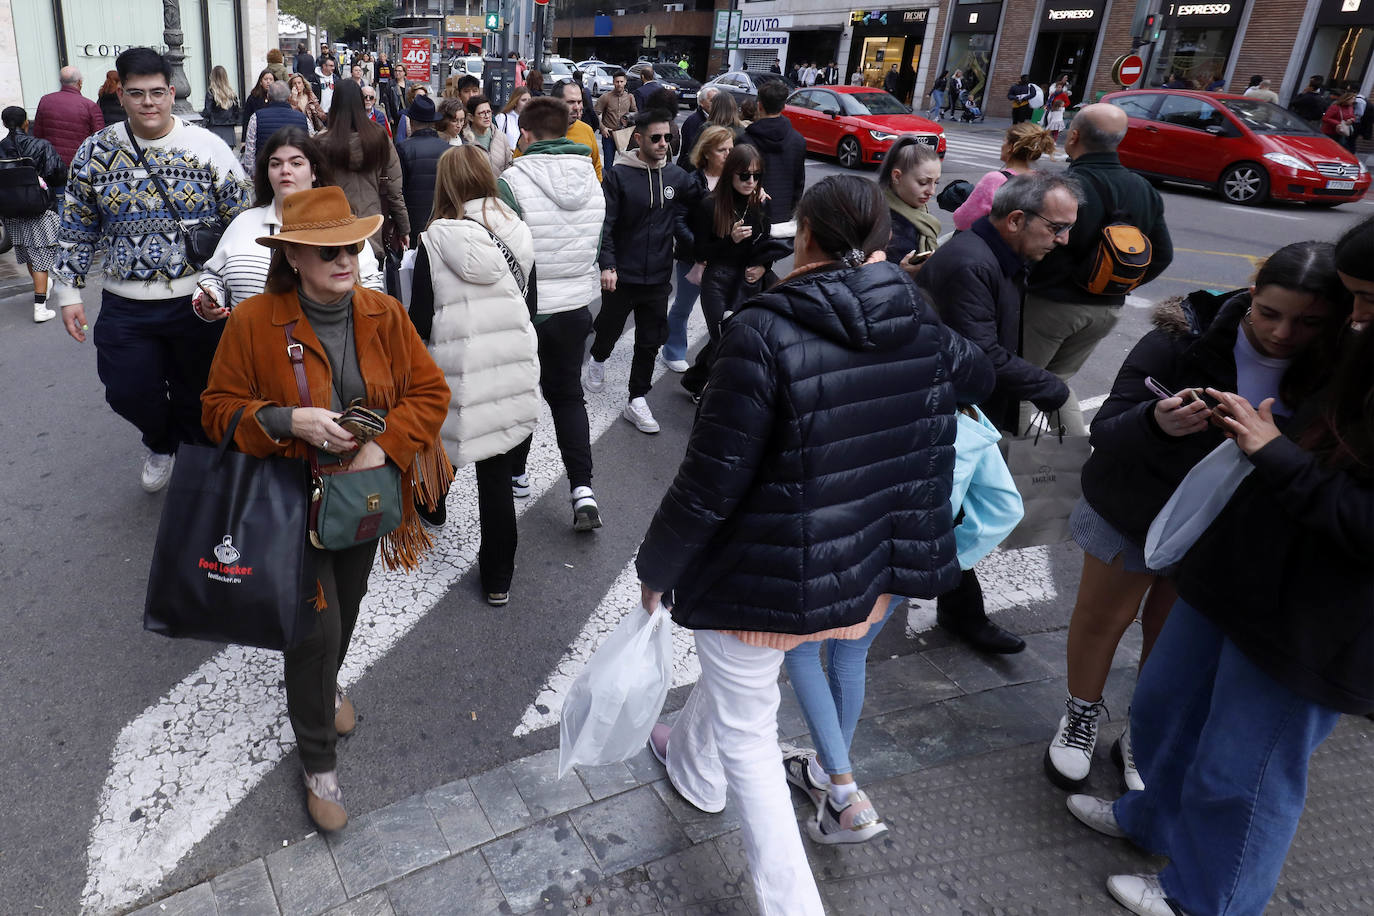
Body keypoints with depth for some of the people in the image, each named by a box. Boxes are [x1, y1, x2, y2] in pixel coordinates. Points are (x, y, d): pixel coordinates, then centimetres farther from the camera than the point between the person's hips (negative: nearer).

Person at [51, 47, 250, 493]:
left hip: (197, 300, -2)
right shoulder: (95, 152, 1)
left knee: (195, 394, 10)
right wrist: (68, 293, 6)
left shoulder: (207, 147, -5)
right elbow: (76, 230, 9)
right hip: (124, 304, 2)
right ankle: (162, 444, 39)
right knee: (128, 393, 6)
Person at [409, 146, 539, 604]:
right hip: (514, 366, 3)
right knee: (498, 469, 9)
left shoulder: (436, 240, -8)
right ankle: (498, 575, 17)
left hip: (462, 371, -2)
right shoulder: (518, 232, 1)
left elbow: (420, 321, -8)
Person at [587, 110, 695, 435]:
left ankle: (637, 400, 17)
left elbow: (681, 219, 6)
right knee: (610, 326, 16)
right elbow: (605, 223, -10)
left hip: (658, 276, 3)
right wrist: (606, 265, -19)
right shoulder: (619, 174, -9)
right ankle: (597, 360, 49)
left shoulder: (677, 176, 2)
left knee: (650, 341, 6)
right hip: (621, 274, -3)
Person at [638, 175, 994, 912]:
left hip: (766, 575, -7)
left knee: (745, 732, 18)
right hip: (864, 570, 7)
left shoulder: (765, 333, -24)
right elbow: (979, 375, 20)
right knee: (733, 679, 34)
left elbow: (710, 482, -22)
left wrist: (655, 563, -5)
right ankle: (693, 768, 62)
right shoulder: (919, 328, -4)